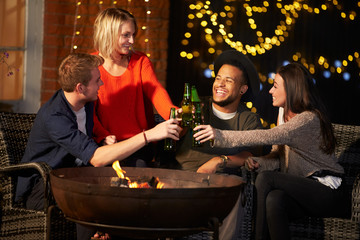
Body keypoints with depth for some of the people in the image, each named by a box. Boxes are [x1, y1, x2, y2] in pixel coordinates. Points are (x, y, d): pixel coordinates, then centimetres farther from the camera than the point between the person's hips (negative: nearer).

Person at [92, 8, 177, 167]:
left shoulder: (141, 61, 8)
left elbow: (156, 91, -9)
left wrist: (171, 112, -32)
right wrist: (103, 136, -22)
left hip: (139, 142, 2)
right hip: (107, 143, -1)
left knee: (137, 165, -28)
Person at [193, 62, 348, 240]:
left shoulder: (310, 119, -16)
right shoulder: (286, 115, 14)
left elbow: (270, 136, -29)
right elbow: (278, 156, 14)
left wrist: (222, 136, -32)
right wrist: (258, 163, -9)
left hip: (328, 193, -7)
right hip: (302, 191, 7)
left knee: (265, 178, -24)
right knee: (274, 199, -27)